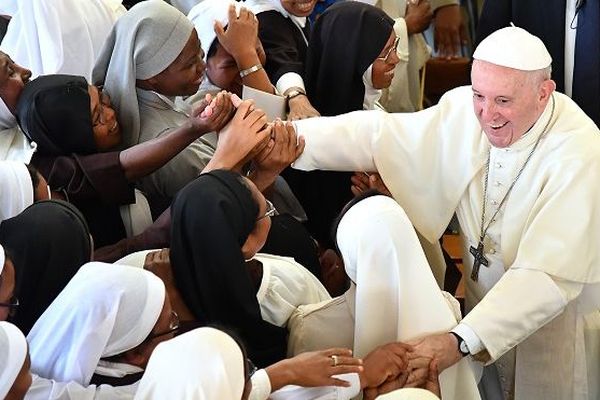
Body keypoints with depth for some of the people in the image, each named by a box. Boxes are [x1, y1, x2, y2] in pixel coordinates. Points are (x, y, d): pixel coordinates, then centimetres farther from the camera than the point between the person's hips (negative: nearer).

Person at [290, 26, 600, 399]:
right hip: (485, 310, 5)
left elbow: (551, 276, -35)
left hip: (557, 324, -4)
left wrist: (460, 342, -44)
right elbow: (380, 134, -10)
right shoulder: (465, 111, -14)